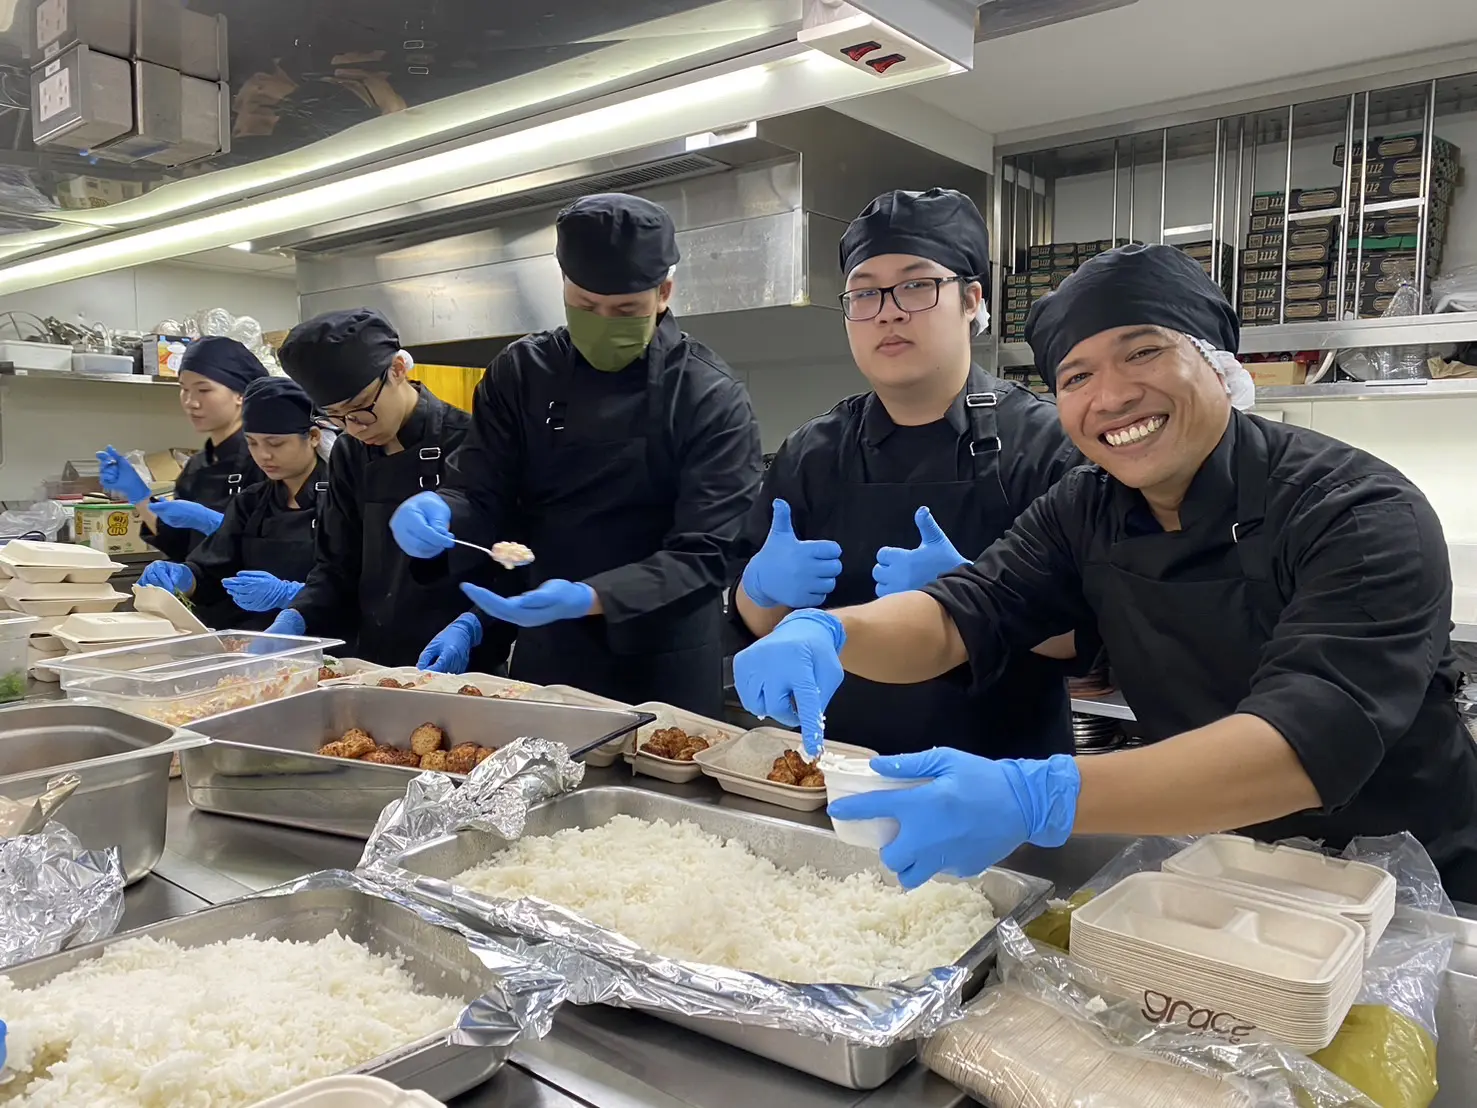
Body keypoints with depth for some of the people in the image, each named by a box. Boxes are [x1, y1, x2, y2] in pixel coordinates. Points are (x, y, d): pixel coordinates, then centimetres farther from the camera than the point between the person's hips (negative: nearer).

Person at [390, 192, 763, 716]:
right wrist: (438, 513, -24)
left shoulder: (713, 400, -13)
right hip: (545, 659, 4)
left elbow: (703, 554, -18)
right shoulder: (521, 373, -1)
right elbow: (480, 497, 0)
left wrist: (589, 599, -32)